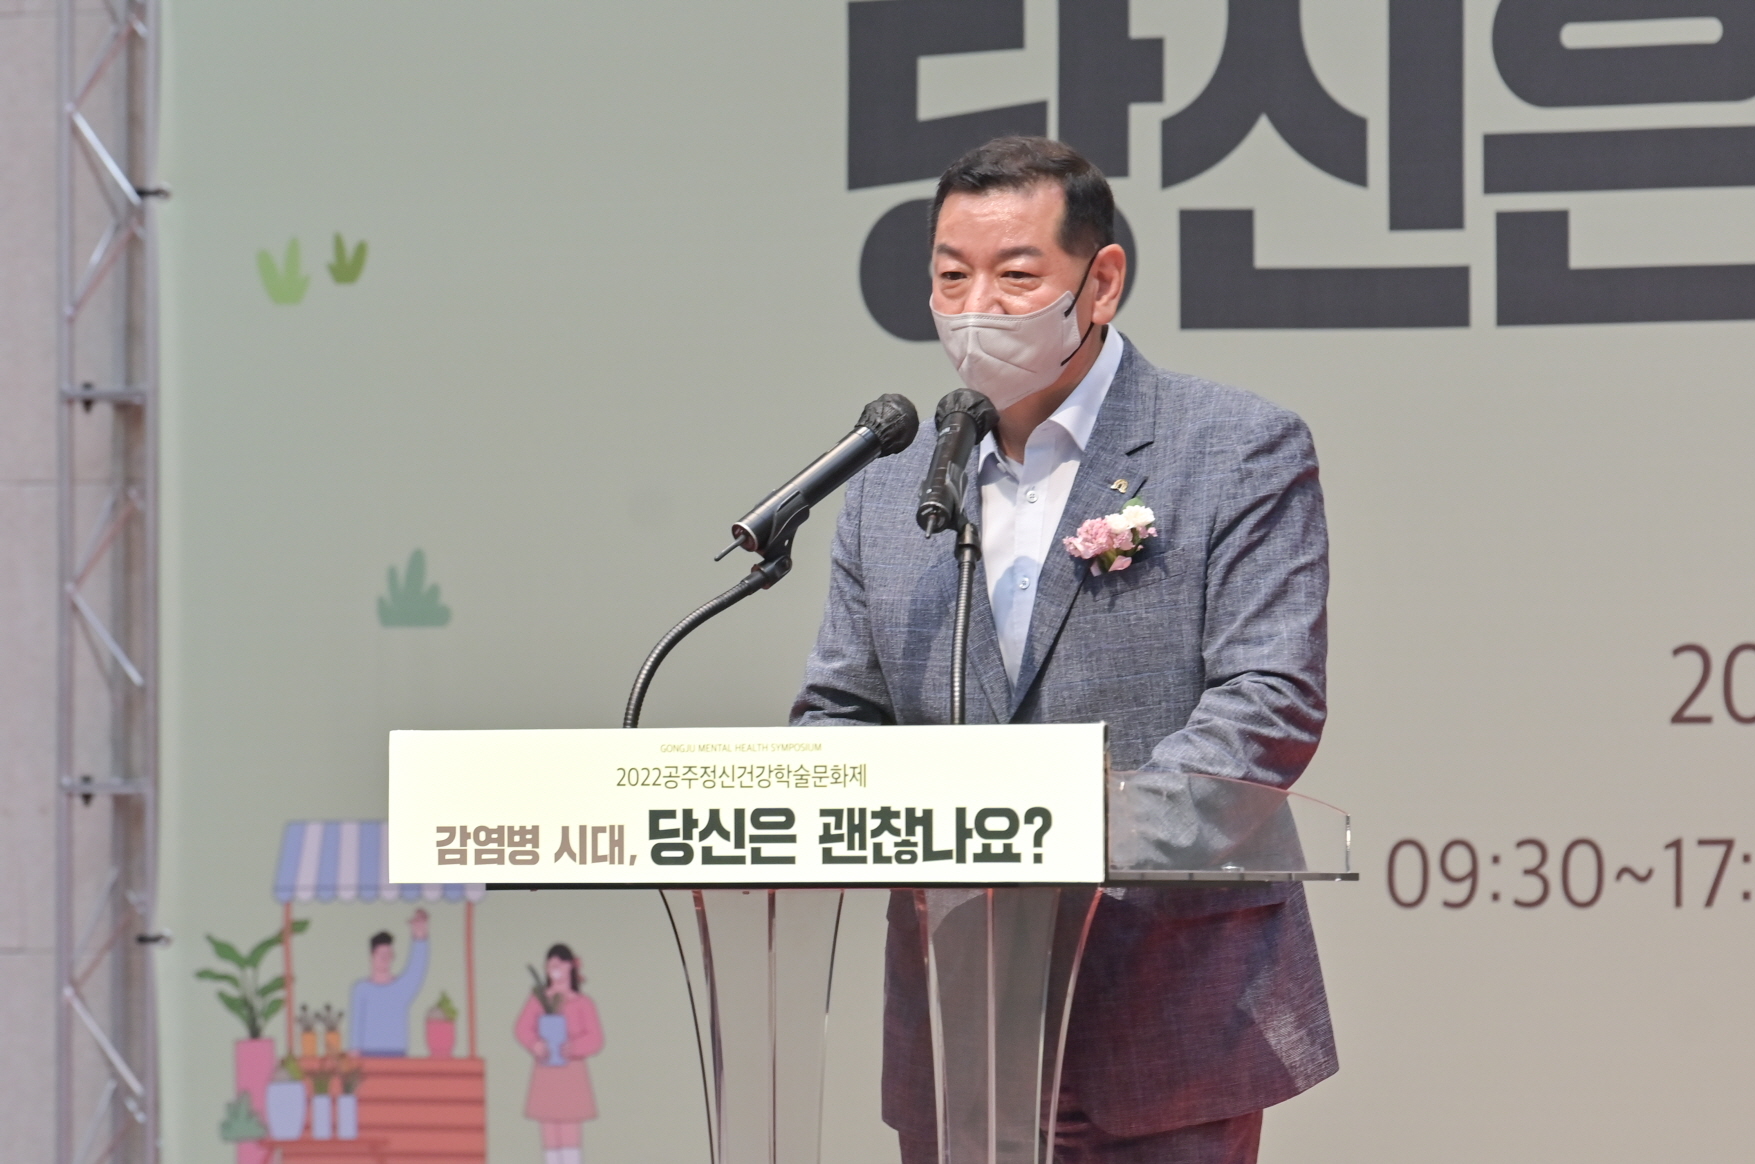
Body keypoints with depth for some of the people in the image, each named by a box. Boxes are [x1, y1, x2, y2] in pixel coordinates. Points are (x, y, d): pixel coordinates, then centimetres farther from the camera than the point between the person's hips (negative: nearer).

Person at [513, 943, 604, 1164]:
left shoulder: (582, 1003, -3)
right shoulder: (538, 1000, 3)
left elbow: (595, 1038, -7)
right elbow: (522, 1028, -5)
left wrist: (574, 1047, -25)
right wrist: (535, 1044, -25)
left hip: (572, 1073, -3)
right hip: (545, 1073, 3)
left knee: (569, 1136, -6)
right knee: (550, 1137, 6)